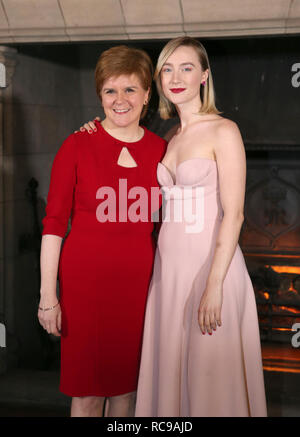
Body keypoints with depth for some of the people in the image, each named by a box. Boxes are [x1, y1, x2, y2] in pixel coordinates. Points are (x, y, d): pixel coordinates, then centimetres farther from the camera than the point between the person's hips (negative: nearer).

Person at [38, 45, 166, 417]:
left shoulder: (160, 150, 4)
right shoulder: (77, 146, -6)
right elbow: (54, 223, -6)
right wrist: (48, 296, -9)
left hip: (139, 279, 3)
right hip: (86, 278, -3)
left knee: (127, 385, 14)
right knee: (88, 391, 5)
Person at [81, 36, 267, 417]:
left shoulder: (223, 131, -7)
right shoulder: (170, 139, 13)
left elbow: (233, 214, -13)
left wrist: (214, 286, -20)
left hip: (211, 265, -6)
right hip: (168, 267, 7)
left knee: (211, 377, 2)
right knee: (170, 371, 12)